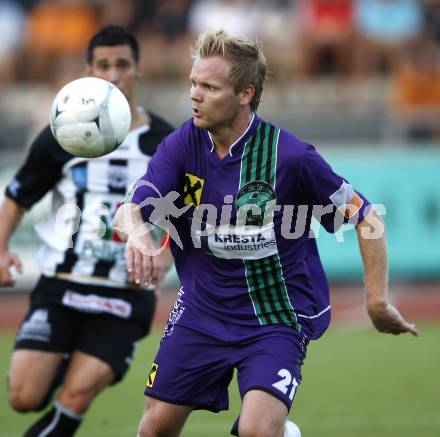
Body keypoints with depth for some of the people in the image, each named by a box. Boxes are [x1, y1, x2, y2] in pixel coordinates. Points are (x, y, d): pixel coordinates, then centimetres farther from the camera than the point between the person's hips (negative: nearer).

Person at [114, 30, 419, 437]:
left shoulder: (289, 155, -17)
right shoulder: (181, 146, -7)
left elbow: (366, 218, -9)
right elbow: (130, 209, -17)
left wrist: (378, 301, -12)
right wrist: (136, 232, -41)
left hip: (275, 320, -4)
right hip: (200, 311, 4)